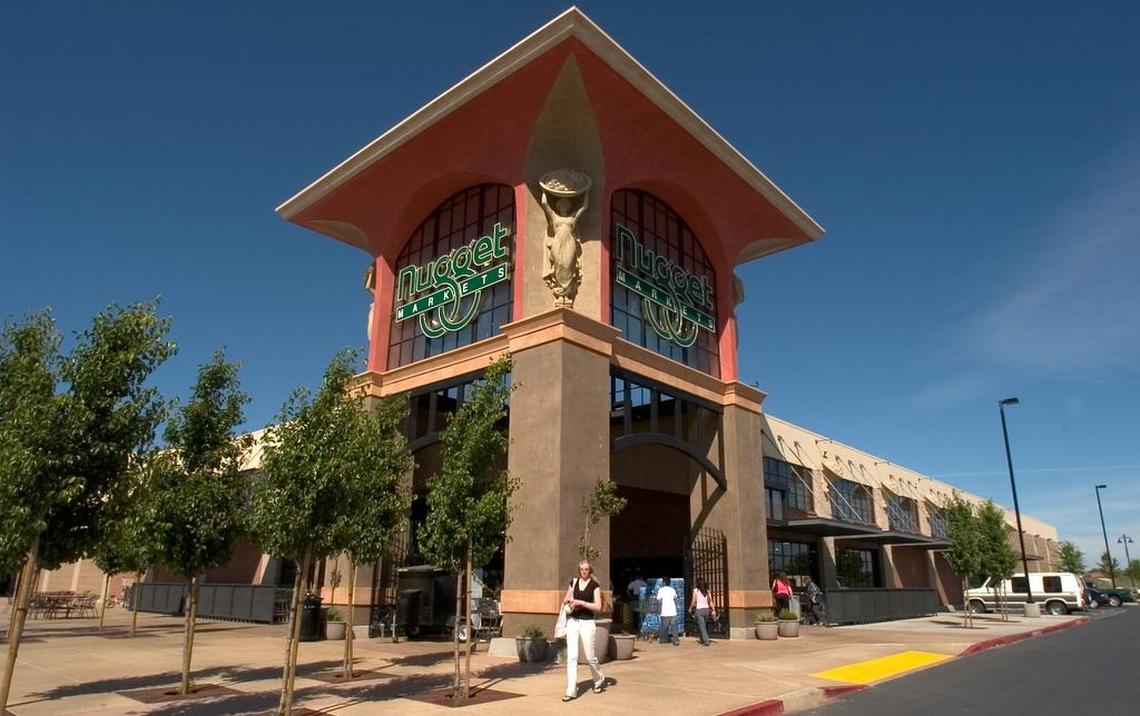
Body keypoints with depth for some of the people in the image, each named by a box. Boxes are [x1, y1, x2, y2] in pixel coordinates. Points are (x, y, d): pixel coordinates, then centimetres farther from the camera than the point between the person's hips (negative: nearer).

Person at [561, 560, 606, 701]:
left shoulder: (594, 585, -2)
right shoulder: (573, 582, 9)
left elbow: (598, 607, -9)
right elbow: (565, 600, 19)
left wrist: (581, 602, -18)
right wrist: (568, 600, -4)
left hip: (587, 622, -3)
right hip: (572, 621, 3)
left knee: (589, 656, 6)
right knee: (571, 656, -5)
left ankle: (599, 680, 34)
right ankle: (571, 691, -2)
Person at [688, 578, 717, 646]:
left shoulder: (695, 591, -6)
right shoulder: (707, 591, 5)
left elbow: (693, 601, -4)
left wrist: (690, 608, 10)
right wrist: (713, 610, -1)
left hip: (699, 610, -5)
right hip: (706, 609, 5)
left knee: (702, 626, -2)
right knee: (704, 626, 18)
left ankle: (706, 641, -10)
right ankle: (702, 640, 28)